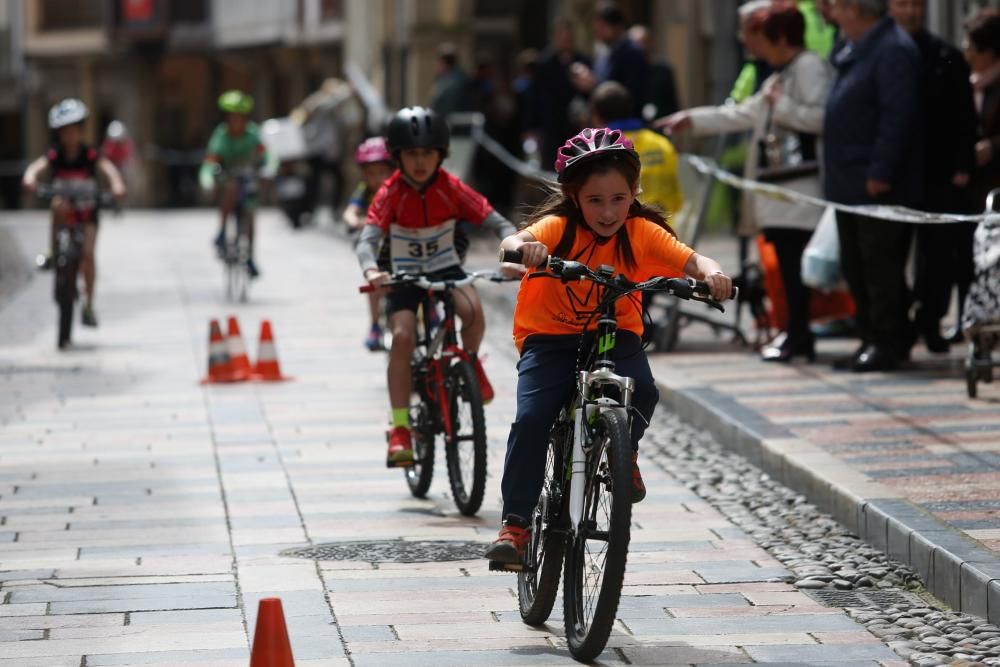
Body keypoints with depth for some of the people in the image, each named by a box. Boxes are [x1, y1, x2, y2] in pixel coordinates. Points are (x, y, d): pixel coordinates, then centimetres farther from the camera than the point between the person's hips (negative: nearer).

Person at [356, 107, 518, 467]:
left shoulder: (451, 188, -11)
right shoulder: (391, 193, -16)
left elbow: (495, 221, -15)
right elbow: (368, 238, -28)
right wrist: (371, 271, -50)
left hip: (446, 268, 1)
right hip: (404, 275, -1)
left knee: (473, 310, -30)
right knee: (403, 335, -24)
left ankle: (470, 361, 5)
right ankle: (400, 429, -19)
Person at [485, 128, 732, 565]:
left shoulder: (641, 233, -6)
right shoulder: (558, 227, -13)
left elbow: (690, 259, -17)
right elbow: (512, 242, -32)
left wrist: (711, 274, -41)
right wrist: (523, 247, -56)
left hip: (615, 334, 1)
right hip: (550, 337, -1)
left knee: (642, 389, -30)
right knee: (531, 419, -22)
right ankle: (515, 524, -11)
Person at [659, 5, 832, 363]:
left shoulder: (811, 68, -8)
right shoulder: (780, 76, 24)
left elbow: (822, 118, -21)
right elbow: (742, 114, 31)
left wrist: (781, 105, -13)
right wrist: (692, 119, 32)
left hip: (801, 186, -10)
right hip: (779, 186, 10)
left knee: (795, 263, -9)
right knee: (787, 263, 7)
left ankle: (798, 336, -7)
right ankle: (797, 334, 9)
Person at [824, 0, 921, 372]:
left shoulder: (893, 50, -15)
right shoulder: (852, 49, 15)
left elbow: (896, 116, -21)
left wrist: (880, 173, -23)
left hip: (878, 186, -10)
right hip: (850, 183, 10)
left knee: (880, 265, -6)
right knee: (855, 267, 13)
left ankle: (889, 343, 0)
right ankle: (872, 338, 20)